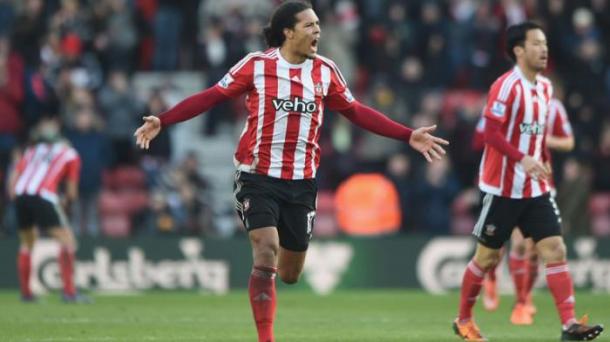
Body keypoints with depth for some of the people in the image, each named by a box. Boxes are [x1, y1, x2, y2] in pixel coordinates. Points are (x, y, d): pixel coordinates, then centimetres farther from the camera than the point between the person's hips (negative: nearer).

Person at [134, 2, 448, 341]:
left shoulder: (325, 71, 5)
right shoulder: (256, 65, -5)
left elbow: (356, 111, 14)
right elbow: (210, 97, -3)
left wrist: (408, 135, 11)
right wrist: (162, 121, -12)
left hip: (302, 182, 4)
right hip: (259, 177, -4)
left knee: (290, 273, 8)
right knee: (267, 253, -19)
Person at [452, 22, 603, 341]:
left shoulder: (544, 87, 9)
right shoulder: (506, 86, -15)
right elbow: (491, 133, -21)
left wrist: (541, 165, 14)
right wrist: (522, 160, -32)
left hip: (535, 189, 6)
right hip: (503, 188, -6)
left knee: (555, 249, -6)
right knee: (488, 256, 5)